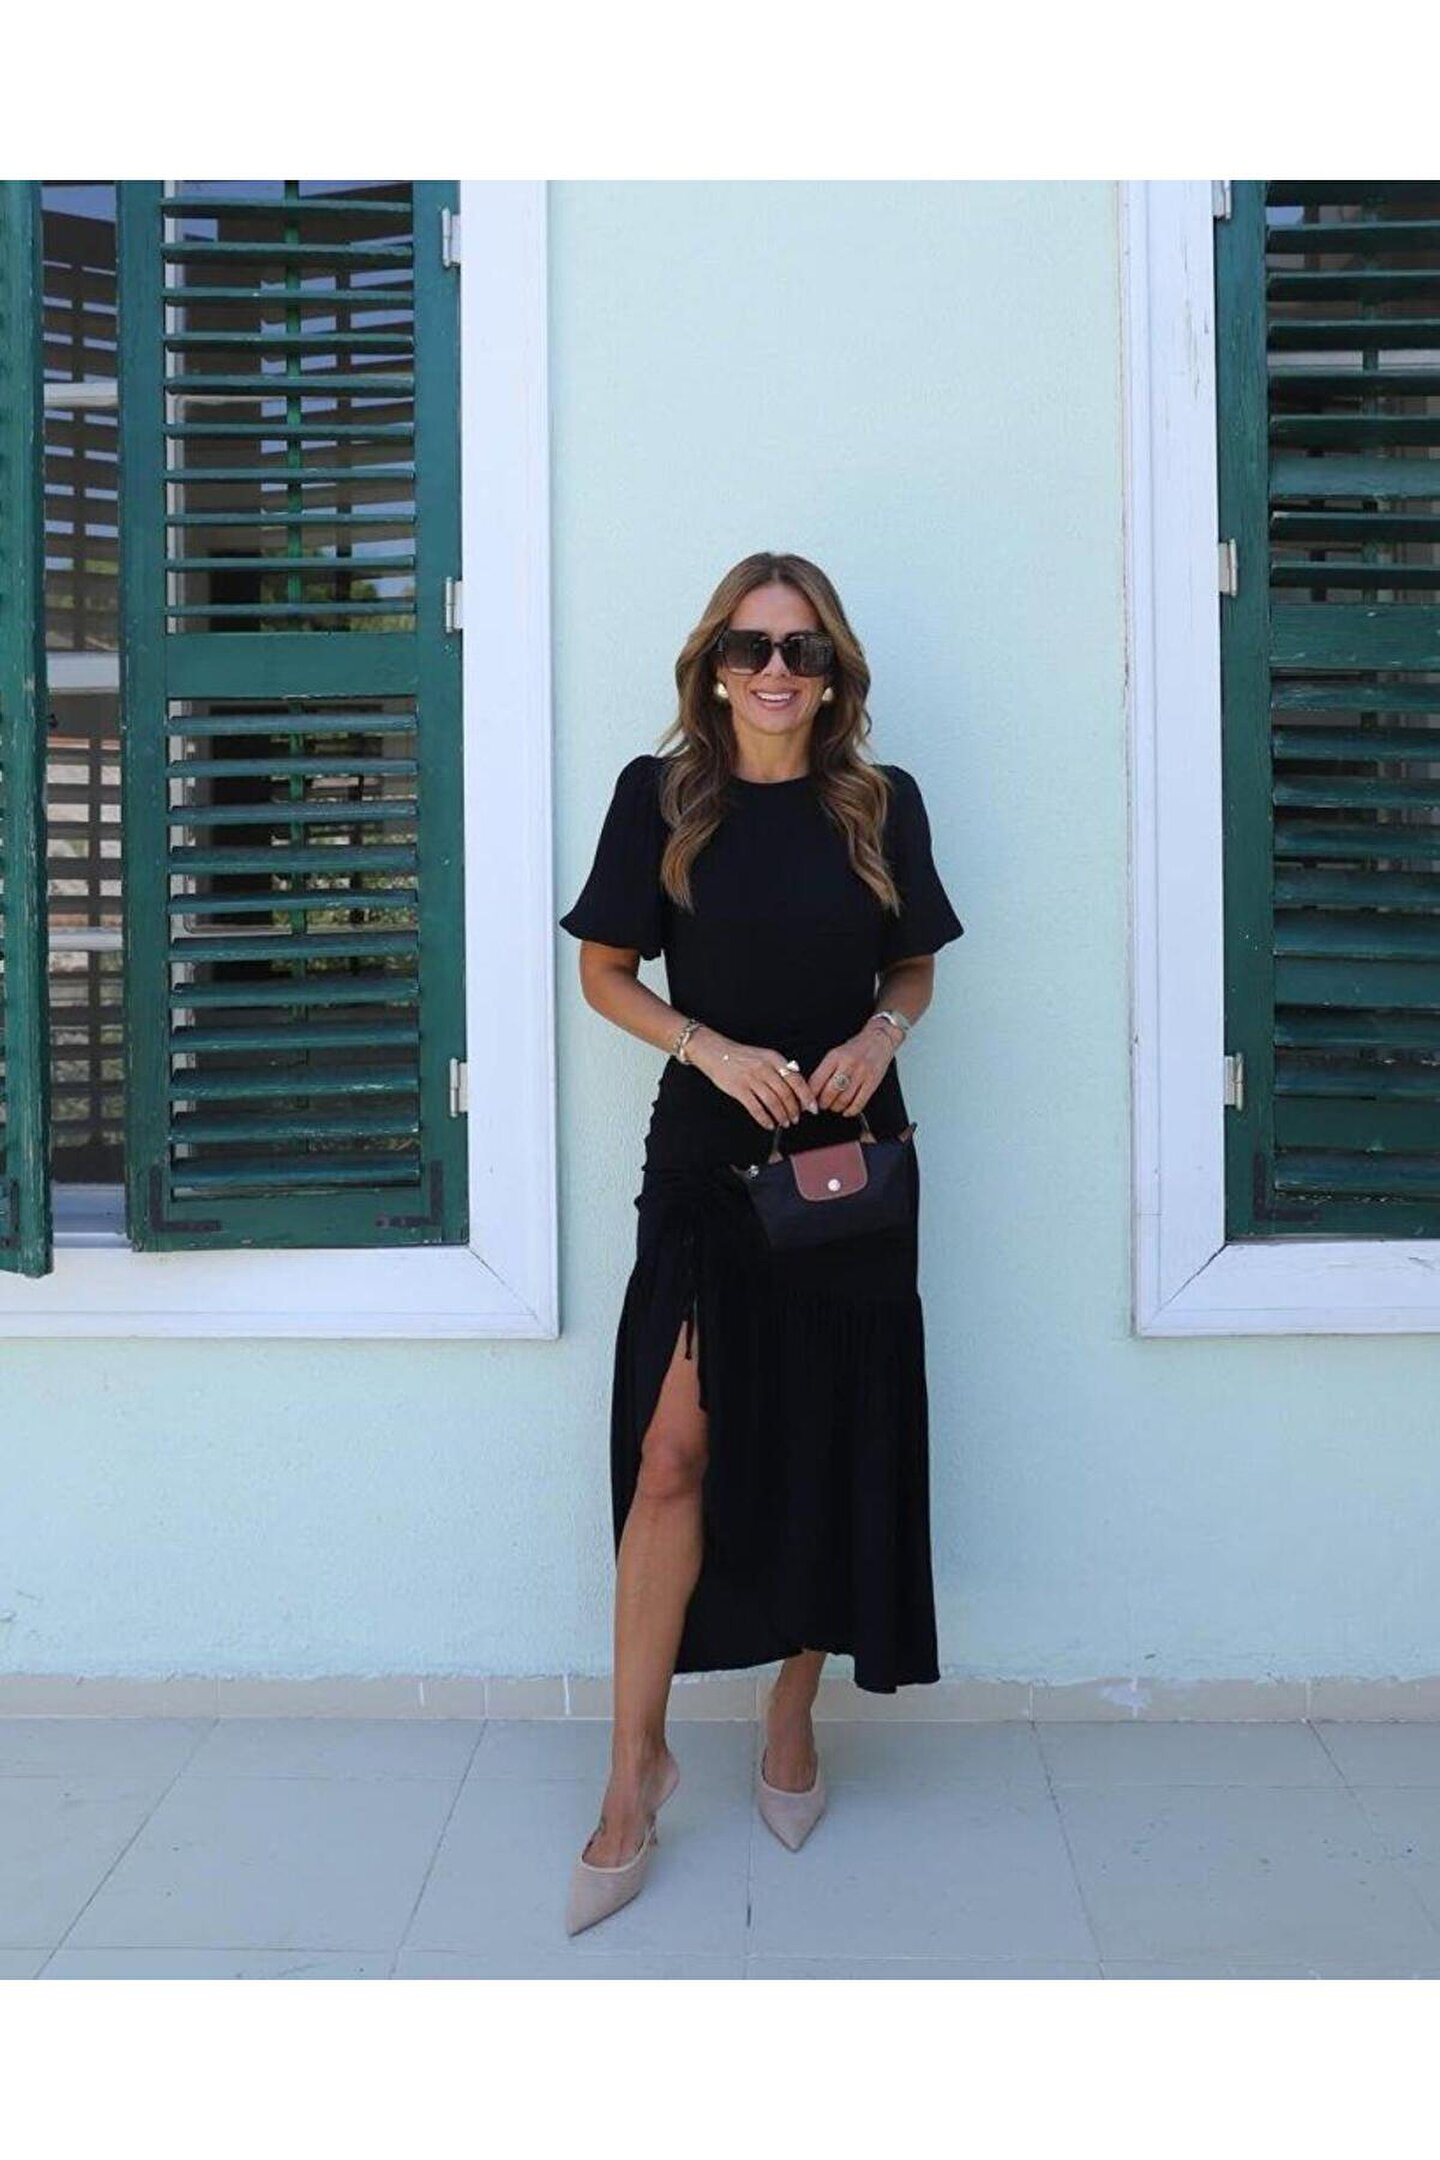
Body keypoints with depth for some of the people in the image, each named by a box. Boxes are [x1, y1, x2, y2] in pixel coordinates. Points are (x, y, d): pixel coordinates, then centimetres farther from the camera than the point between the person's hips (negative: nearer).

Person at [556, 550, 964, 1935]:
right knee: (676, 1453, -9)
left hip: (850, 1156, 2)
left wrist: (882, 1031, -8)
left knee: (828, 1448, 8)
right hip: (706, 1158, -2)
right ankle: (636, 1769, 3)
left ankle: (792, 1719, 27)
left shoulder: (882, 806, 3)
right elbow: (606, 975, 3)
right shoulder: (659, 796, -1)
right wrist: (717, 1052, -13)